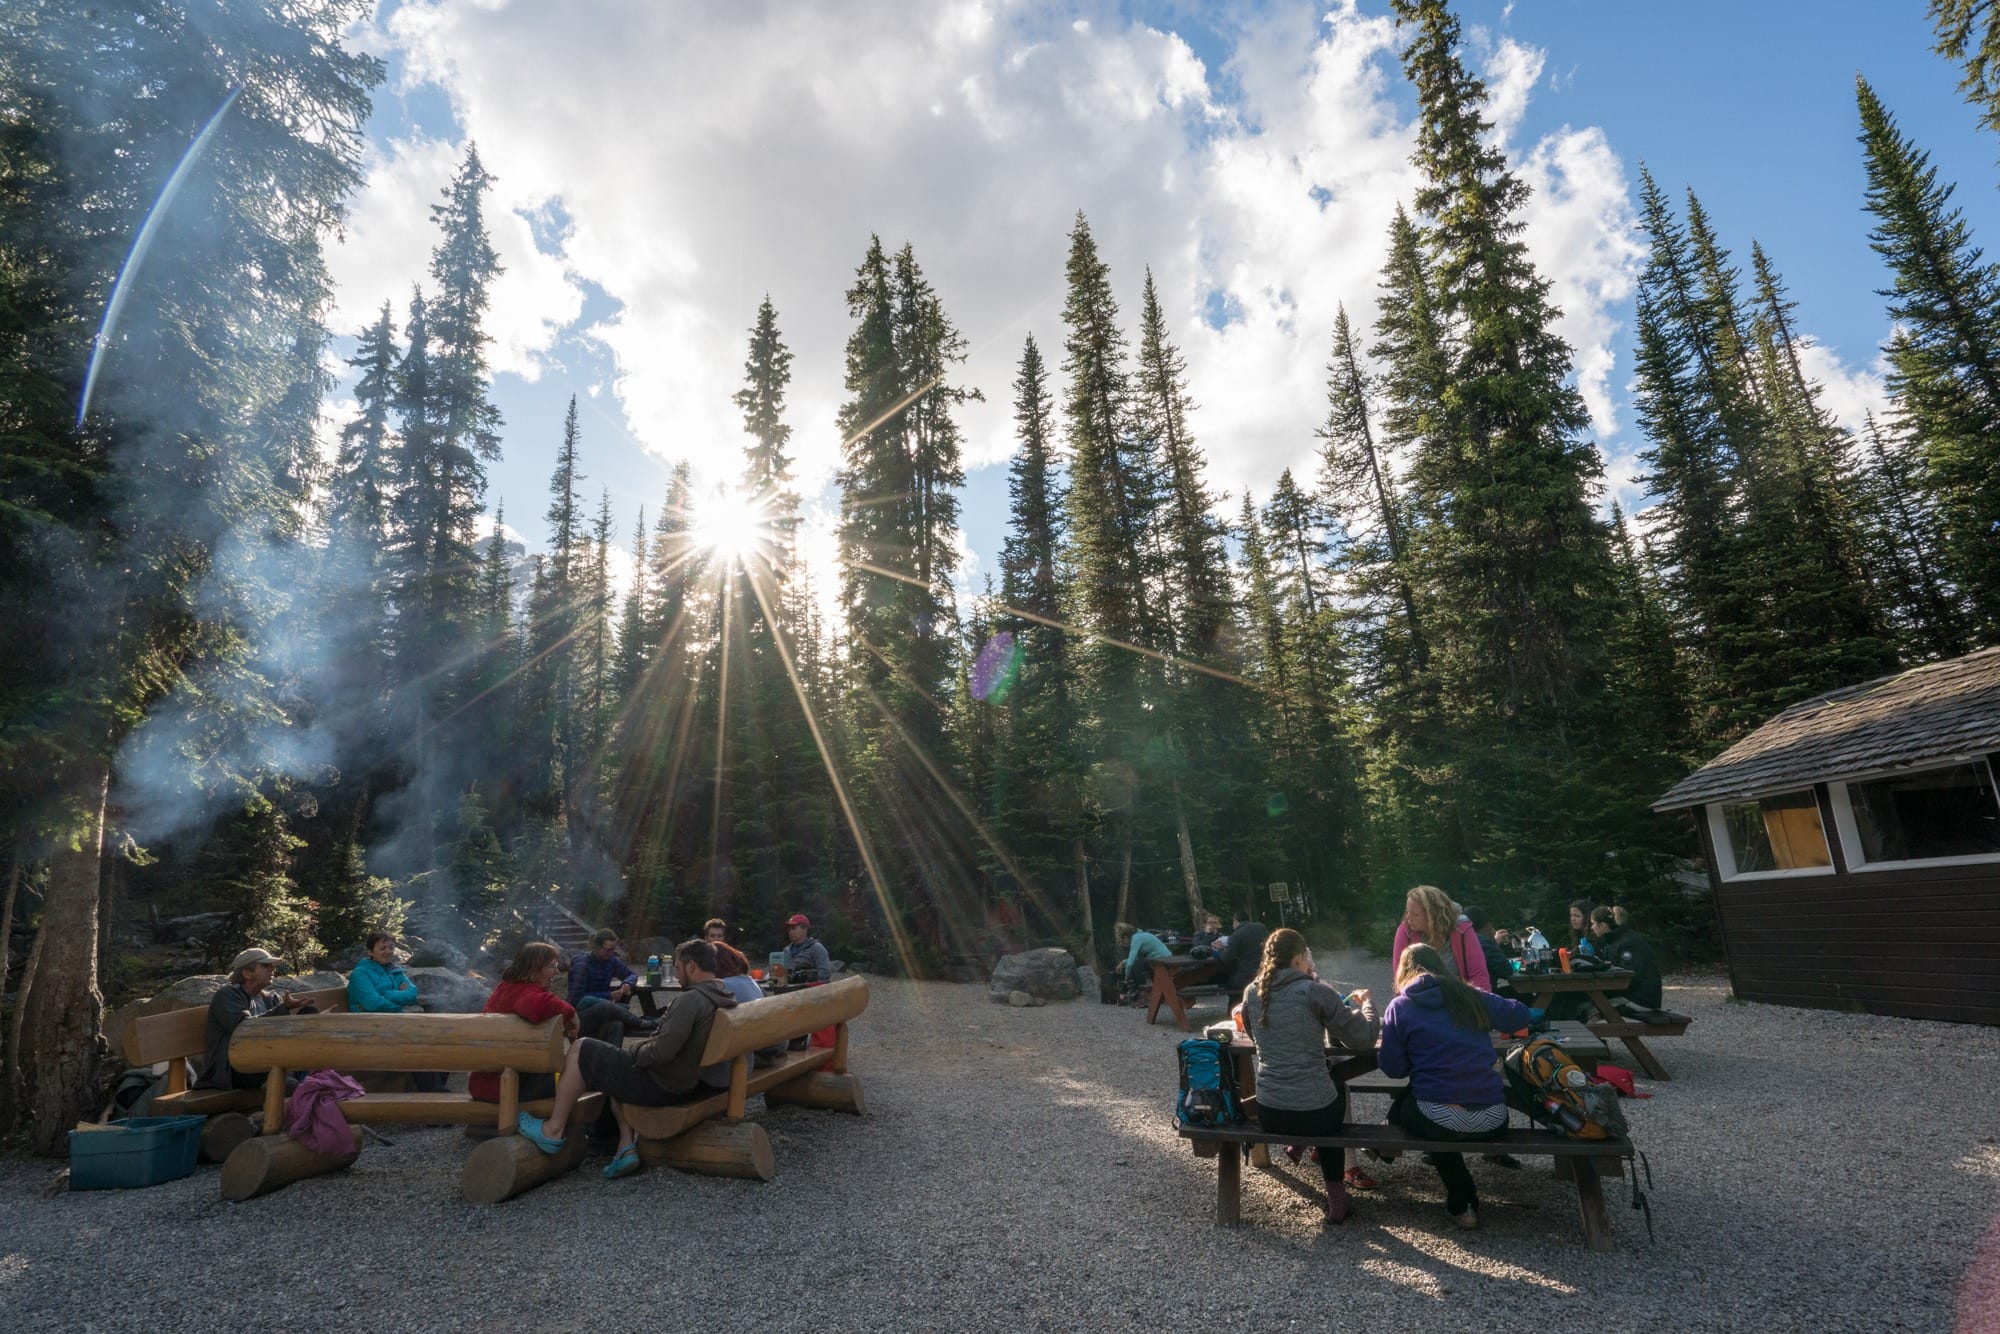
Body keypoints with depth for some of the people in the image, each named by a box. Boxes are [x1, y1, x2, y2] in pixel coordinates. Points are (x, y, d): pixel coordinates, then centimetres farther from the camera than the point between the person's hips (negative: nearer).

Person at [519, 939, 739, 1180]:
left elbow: (662, 1051, -29)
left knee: (581, 1050, 1)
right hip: (687, 1083, 9)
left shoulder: (691, 999, -24)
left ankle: (554, 1130, 10)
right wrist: (645, 1049, 14)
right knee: (619, 1075, 35)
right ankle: (627, 1148, 21)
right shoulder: (723, 998, 4)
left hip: (658, 1086, -9)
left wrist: (637, 1052, -10)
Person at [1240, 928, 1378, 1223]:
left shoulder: (1252, 992, 2)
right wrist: (1365, 1004, 14)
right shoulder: (1315, 991, -12)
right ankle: (1335, 1197, 35)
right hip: (1315, 1113, -5)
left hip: (1268, 1114, 5)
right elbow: (1364, 1039, -6)